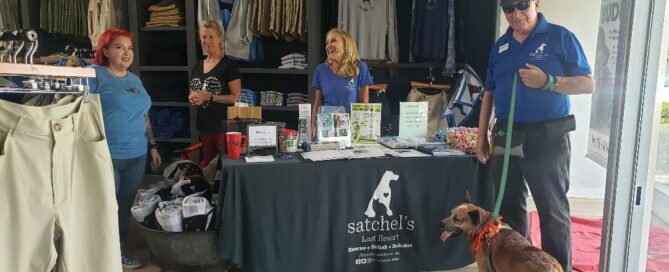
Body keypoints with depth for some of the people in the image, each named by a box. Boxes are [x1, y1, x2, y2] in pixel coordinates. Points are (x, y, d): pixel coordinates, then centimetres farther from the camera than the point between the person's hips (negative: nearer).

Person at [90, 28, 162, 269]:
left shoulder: (135, 80, 16)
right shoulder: (93, 74, -6)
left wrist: (152, 145, 20)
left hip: (137, 156, 7)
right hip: (105, 156, -7)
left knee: (125, 207, 13)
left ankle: (117, 253, 26)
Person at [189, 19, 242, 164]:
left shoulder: (229, 65, -10)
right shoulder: (197, 66, 11)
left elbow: (236, 97, -15)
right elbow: (192, 93, 22)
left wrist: (209, 96, -20)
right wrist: (193, 98, -2)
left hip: (223, 125, -6)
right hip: (203, 124, 7)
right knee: (207, 164, 15)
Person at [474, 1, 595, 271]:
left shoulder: (560, 37, -3)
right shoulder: (500, 46, 11)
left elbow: (588, 84, -5)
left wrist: (548, 81, -20)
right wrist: (481, 136, 11)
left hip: (547, 138, -5)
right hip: (505, 137, 5)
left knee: (553, 212, 1)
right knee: (509, 208, 13)